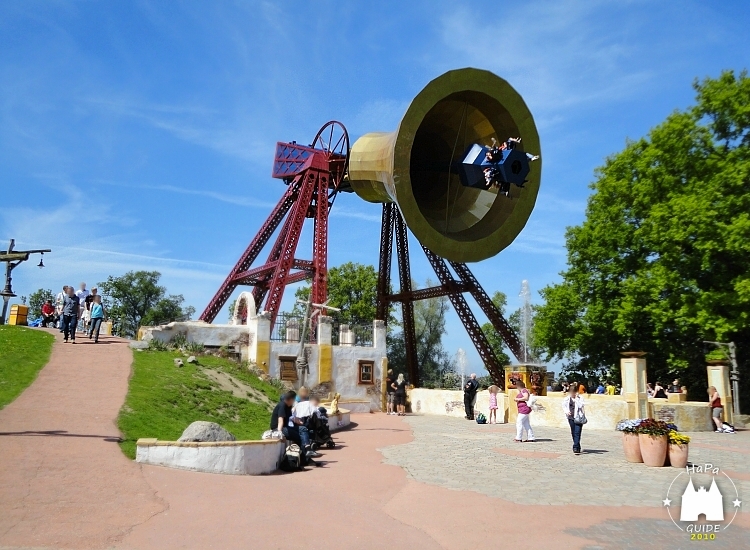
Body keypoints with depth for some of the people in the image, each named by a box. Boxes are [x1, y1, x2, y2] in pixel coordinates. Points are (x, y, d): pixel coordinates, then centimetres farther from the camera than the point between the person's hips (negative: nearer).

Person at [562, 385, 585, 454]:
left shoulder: (580, 398, -3)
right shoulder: (567, 398, 5)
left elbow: (580, 406, -15)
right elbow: (564, 405, 11)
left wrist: (576, 398, -19)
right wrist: (566, 411, -6)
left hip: (578, 417, -4)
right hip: (571, 417, 4)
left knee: (577, 433, -12)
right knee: (573, 433, 10)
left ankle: (576, 448, -14)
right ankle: (577, 447, 23)